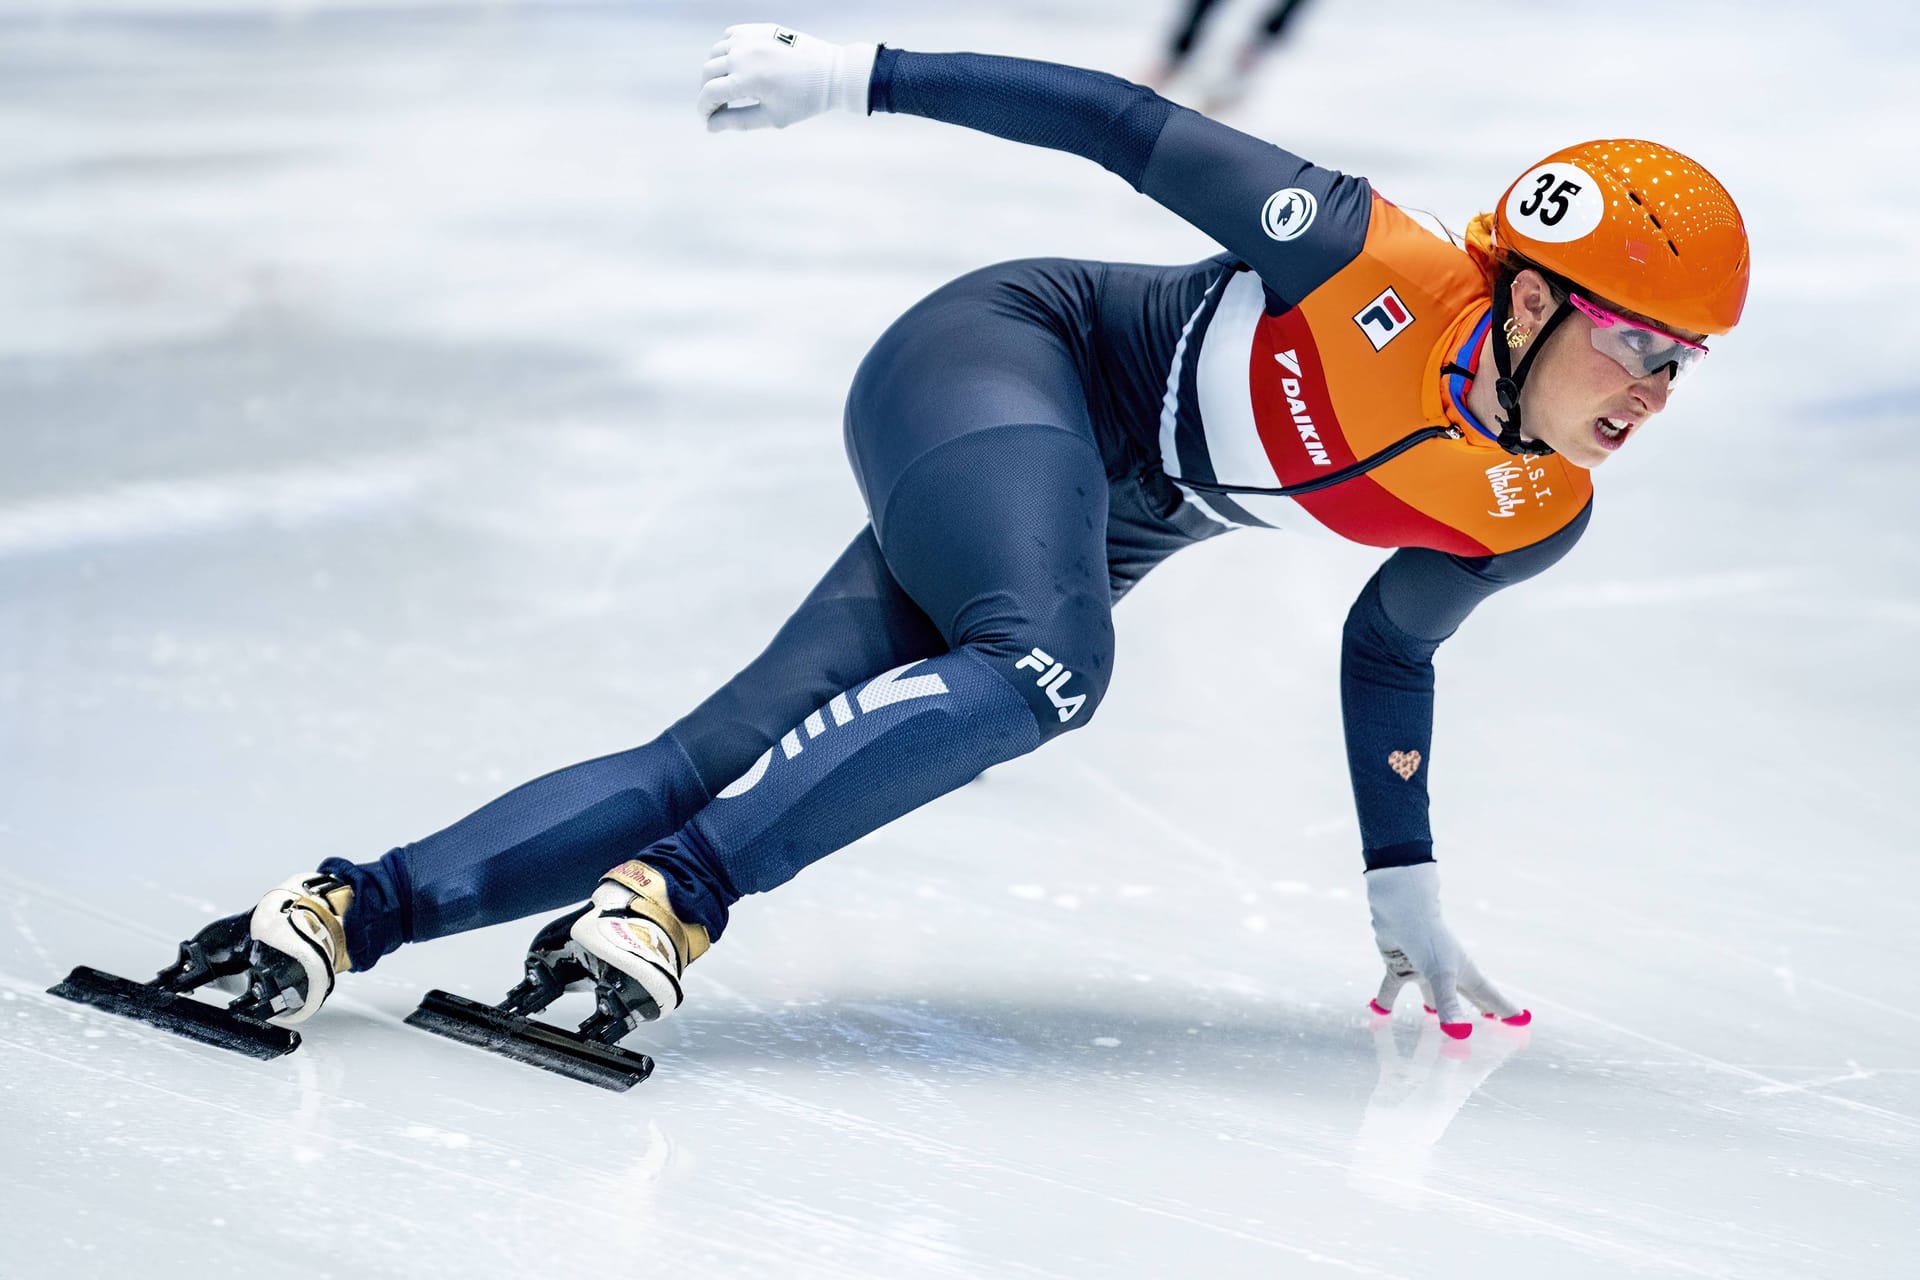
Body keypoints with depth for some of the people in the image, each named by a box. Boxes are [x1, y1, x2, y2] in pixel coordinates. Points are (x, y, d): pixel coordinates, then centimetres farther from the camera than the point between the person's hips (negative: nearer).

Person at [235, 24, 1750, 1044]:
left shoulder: (1532, 518, -3)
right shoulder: (1380, 267, -23)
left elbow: (1389, 646, 15)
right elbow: (1128, 127, -16)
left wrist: (1405, 893, 16)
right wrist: (861, 78, -16)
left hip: (1083, 536, 6)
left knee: (719, 772, -9)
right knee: (1045, 667, -38)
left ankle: (359, 909, -11)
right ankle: (673, 895, -36)